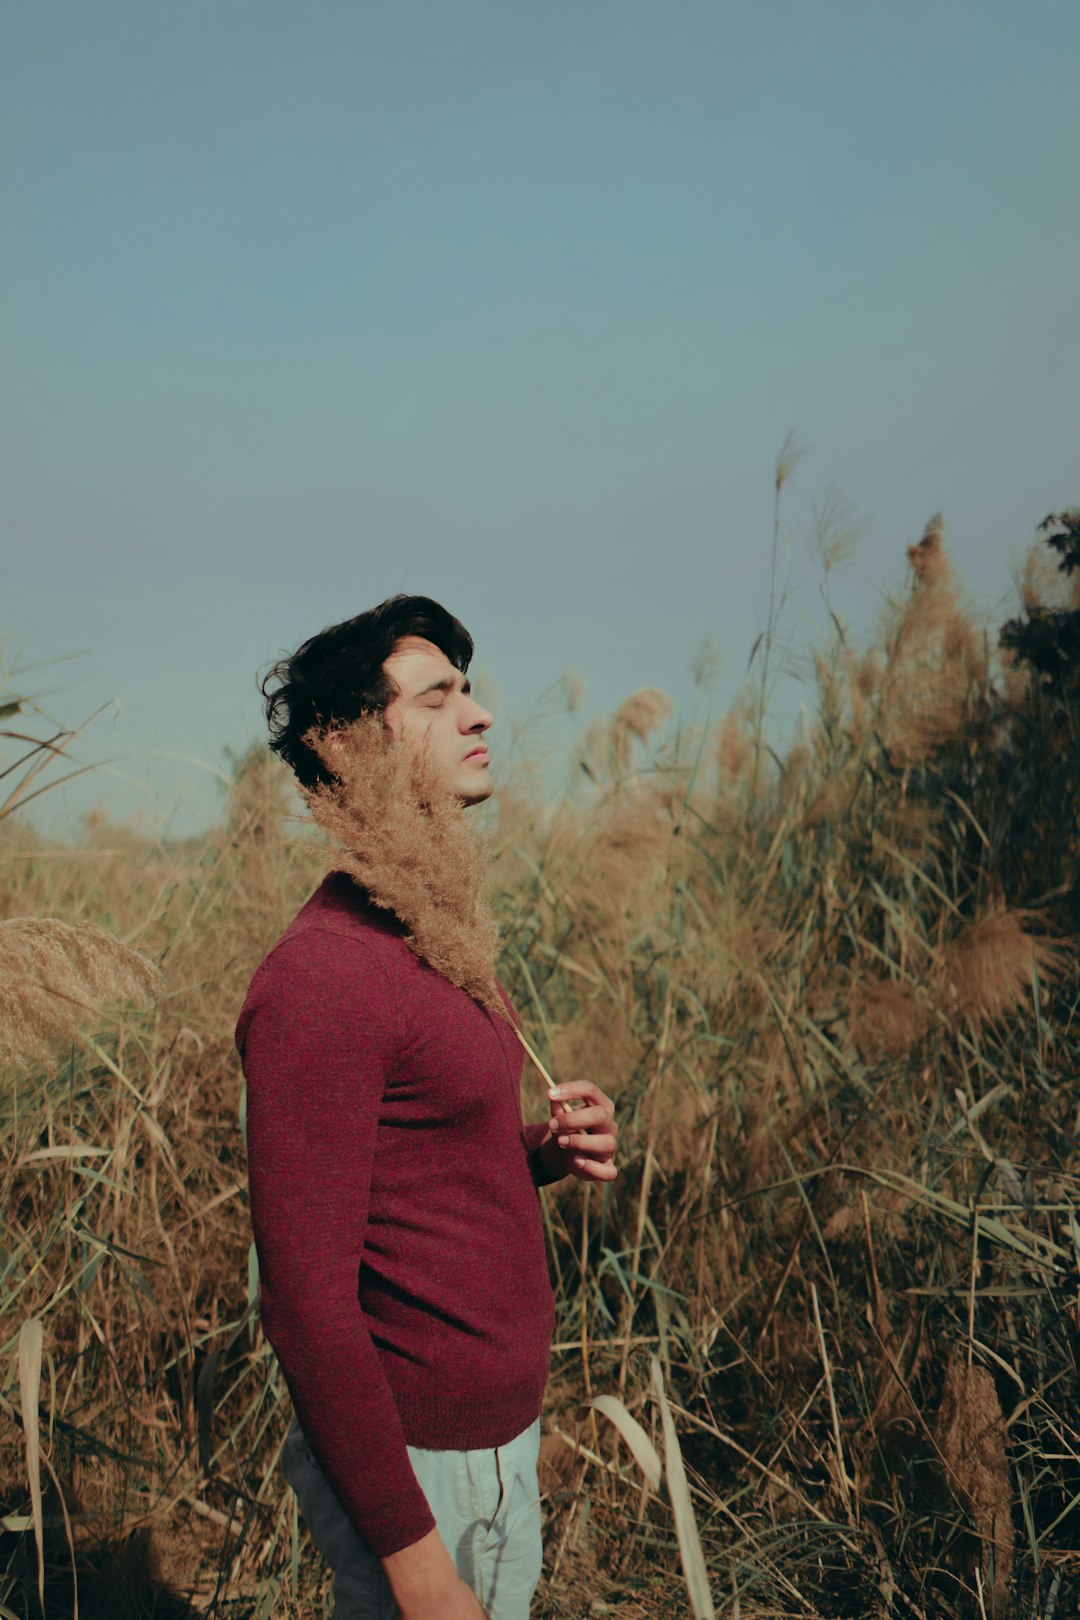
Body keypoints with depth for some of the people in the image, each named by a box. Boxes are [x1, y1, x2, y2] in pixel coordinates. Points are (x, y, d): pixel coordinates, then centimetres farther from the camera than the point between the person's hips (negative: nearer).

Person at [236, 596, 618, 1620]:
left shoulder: (436, 942, 8)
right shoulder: (321, 973, -23)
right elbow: (306, 1294, -23)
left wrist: (545, 1150, -1)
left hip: (496, 1425, 9)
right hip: (421, 1460, -9)